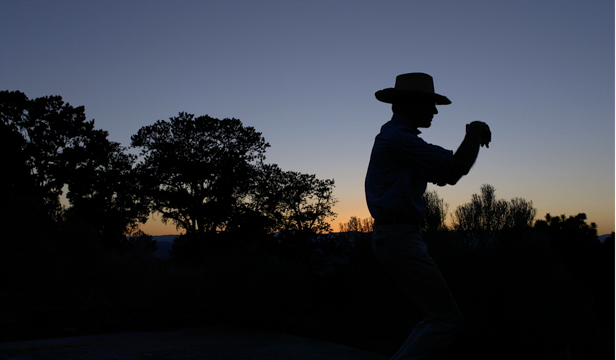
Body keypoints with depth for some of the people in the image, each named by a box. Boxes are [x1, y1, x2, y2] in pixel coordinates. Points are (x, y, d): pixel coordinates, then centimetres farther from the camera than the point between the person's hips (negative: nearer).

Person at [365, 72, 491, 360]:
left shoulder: (395, 136, 21)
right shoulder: (398, 137, -13)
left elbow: (443, 177, 26)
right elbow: (457, 168, -18)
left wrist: (473, 139, 15)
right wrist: (475, 132, -1)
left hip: (396, 236, 11)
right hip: (399, 237, -11)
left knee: (439, 317, 15)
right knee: (449, 320, -8)